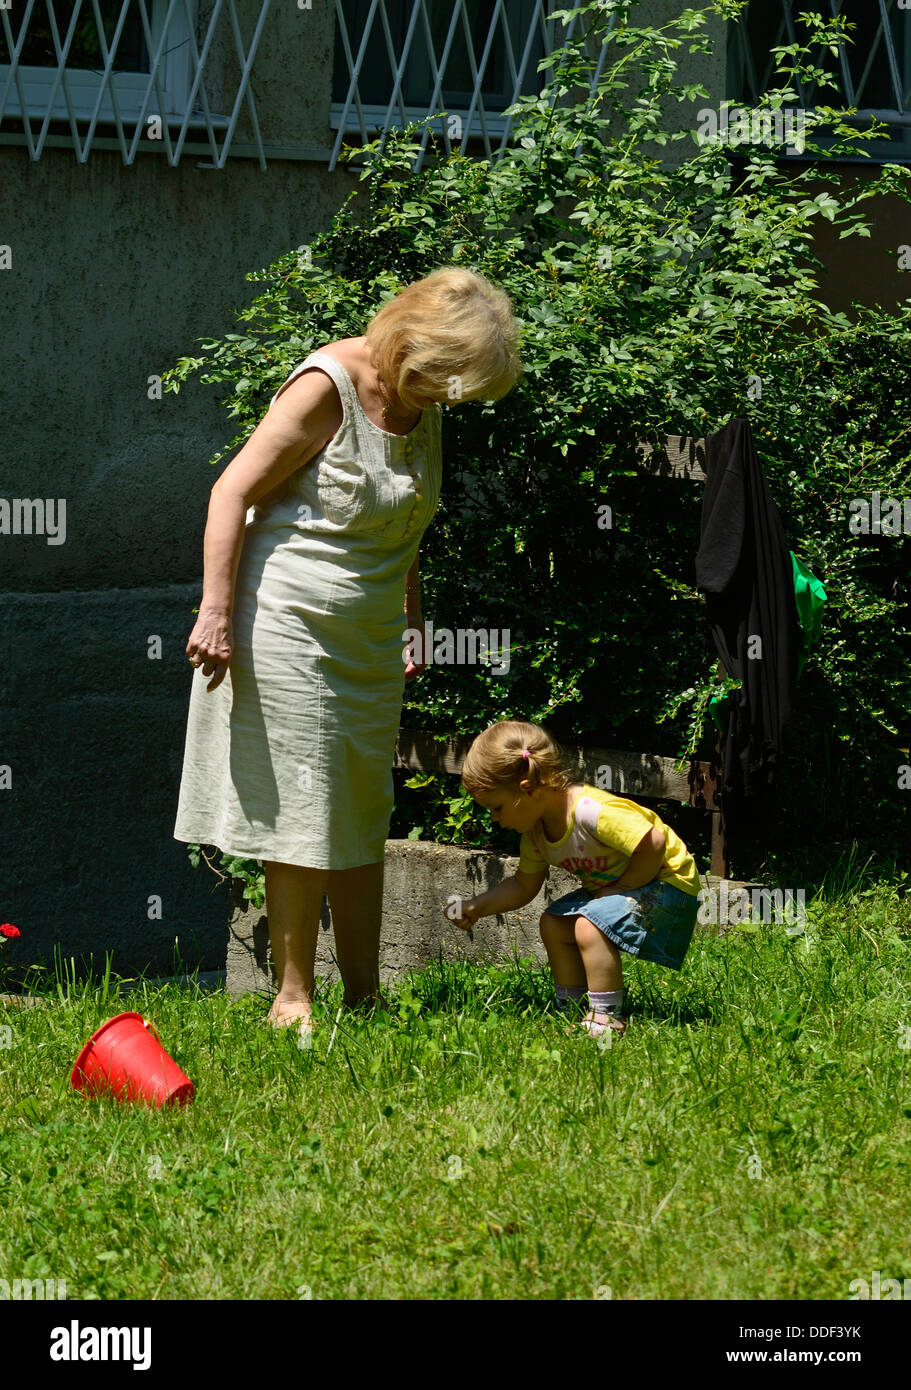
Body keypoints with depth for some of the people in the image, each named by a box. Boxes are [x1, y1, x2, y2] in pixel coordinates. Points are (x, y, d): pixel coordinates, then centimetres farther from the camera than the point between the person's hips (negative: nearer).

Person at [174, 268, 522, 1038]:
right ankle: (293, 997, 2)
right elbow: (235, 490, -16)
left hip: (369, 640, 8)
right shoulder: (328, 386, -15)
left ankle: (364, 995, 15)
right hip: (288, 626, -7)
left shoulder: (424, 406, 8)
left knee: (365, 816, 9)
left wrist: (411, 620, 24)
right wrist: (215, 612, -21)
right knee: (303, 809, -6)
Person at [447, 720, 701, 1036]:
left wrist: (619, 889, -24)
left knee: (589, 925, -27)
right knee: (553, 924, 6)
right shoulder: (535, 831, -2)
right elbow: (523, 886, 13)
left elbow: (653, 845, -34)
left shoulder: (591, 812, -33)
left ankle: (606, 1018, -18)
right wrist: (478, 907, 0)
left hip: (667, 883, -10)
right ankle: (571, 1009, 15)